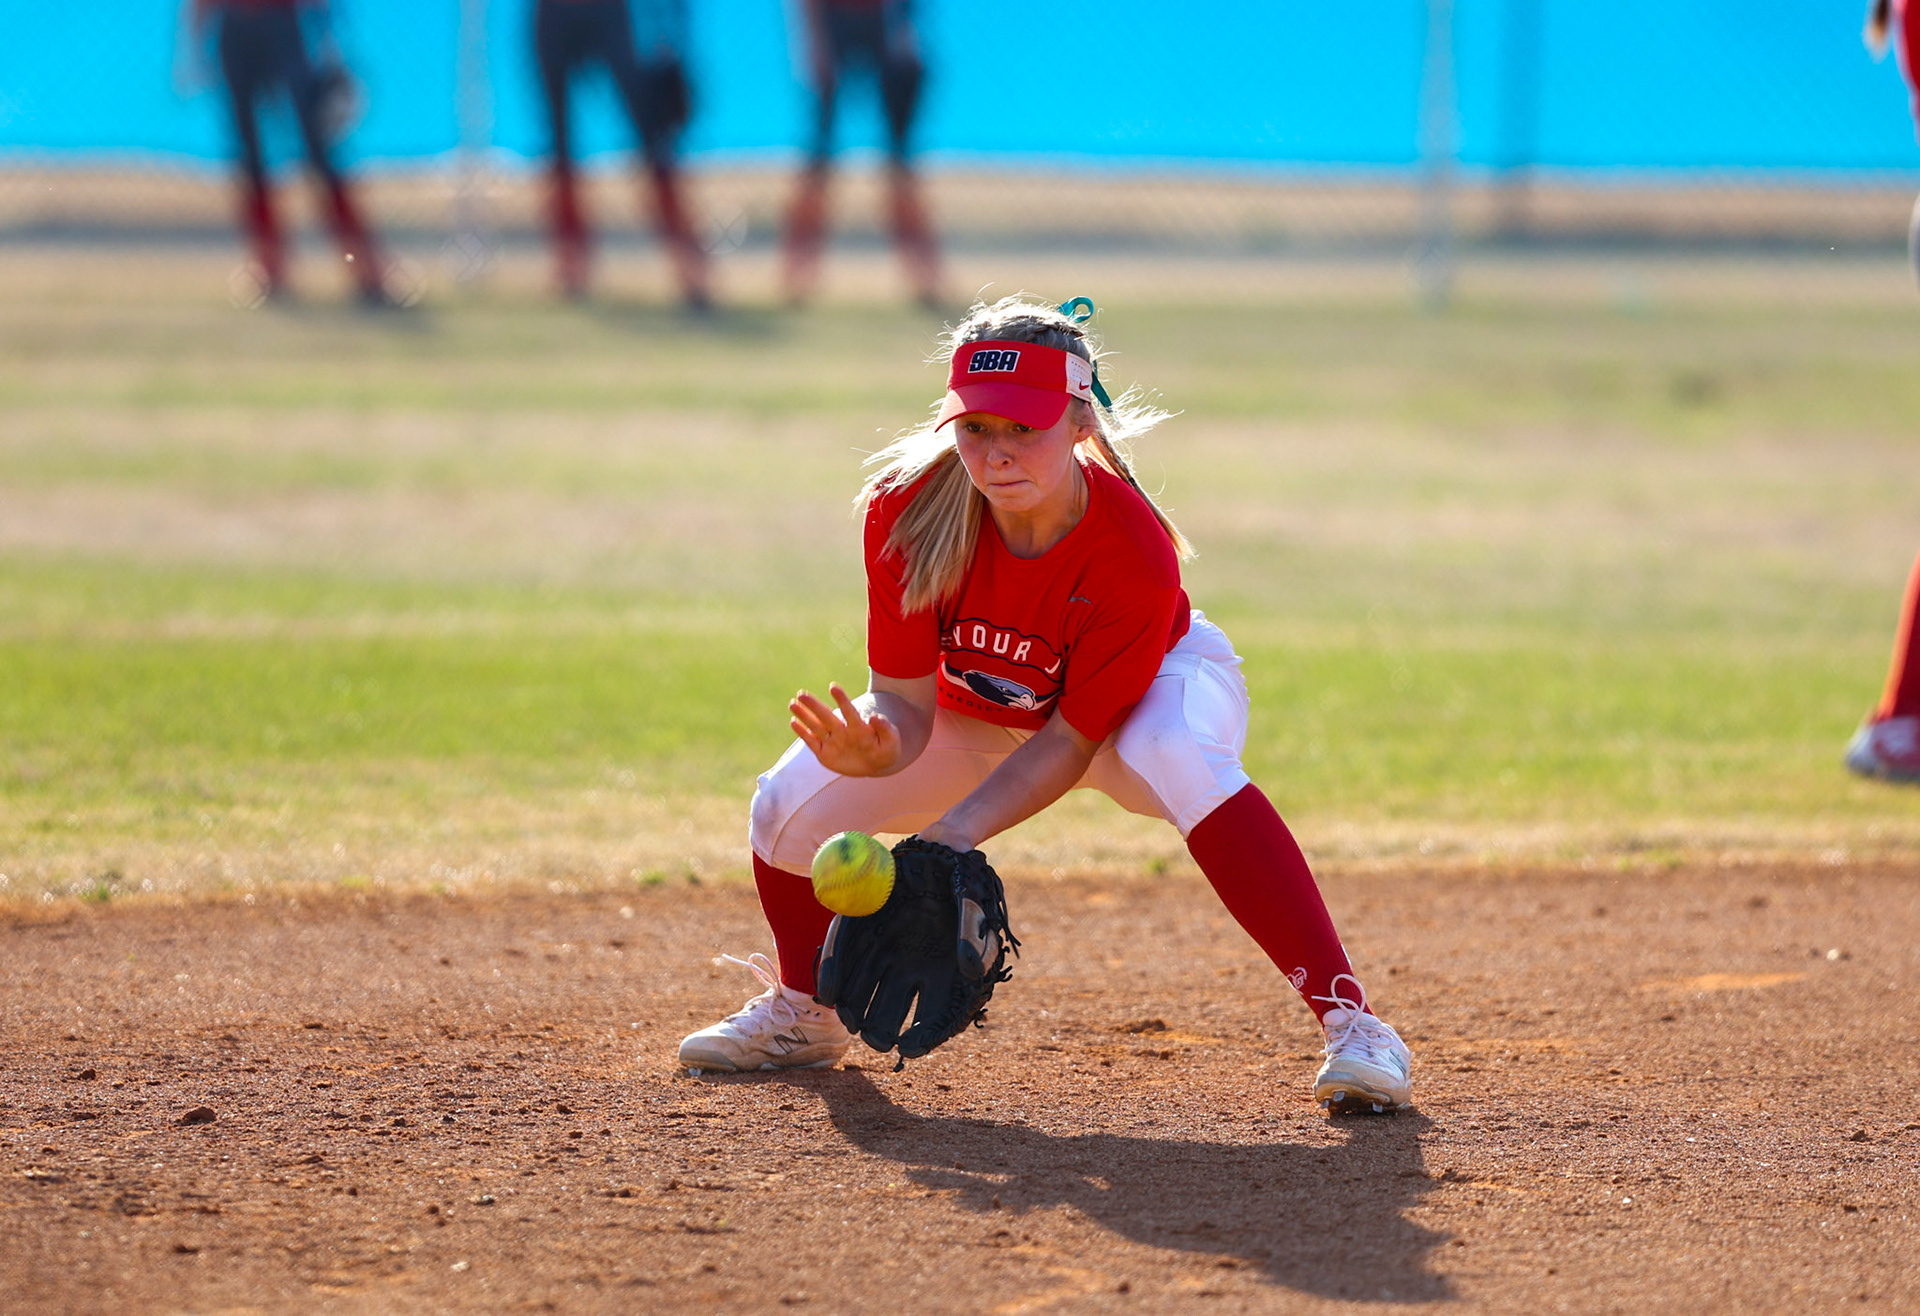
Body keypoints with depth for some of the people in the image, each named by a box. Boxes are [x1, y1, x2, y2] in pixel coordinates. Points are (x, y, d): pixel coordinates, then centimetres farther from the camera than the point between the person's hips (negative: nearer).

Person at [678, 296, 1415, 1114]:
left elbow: (1071, 742, -28)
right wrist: (879, 749, -49)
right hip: (978, 712, 4)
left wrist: (953, 836, -40)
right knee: (789, 803, -11)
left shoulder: (1135, 555, -37)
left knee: (1181, 760, -40)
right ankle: (804, 1015, 23)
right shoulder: (907, 511, -30)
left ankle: (1348, 1019, -40)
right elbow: (906, 704, -24)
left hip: (1148, 688, -4)